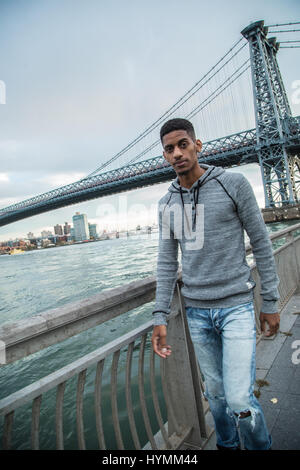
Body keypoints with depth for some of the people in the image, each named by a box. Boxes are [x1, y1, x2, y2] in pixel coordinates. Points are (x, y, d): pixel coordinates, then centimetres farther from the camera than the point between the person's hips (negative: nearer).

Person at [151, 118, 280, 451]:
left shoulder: (233, 184, -6)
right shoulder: (167, 204, 4)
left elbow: (261, 243, -3)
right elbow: (167, 263, 2)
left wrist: (270, 302, -2)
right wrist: (160, 317, -2)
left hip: (236, 305, -3)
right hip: (196, 310, 4)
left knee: (240, 400, -4)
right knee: (214, 392, 17)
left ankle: (259, 446, 30)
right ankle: (227, 445, 46)